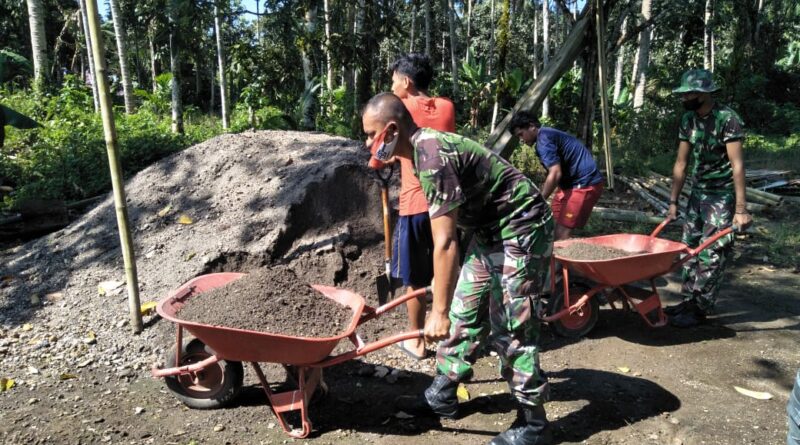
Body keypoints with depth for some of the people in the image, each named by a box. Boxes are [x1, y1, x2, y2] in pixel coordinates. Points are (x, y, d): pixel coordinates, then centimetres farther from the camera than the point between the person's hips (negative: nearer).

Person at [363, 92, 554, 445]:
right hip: (490, 231, 10)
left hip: (520, 231, -10)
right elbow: (447, 231, 15)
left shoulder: (432, 157, -26)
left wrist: (438, 312, -27)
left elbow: (445, 243, -30)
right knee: (464, 311, 14)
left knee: (509, 329, -5)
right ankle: (443, 395, 28)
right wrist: (442, 279, 24)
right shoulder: (426, 146, 4)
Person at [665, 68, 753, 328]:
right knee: (690, 247, 10)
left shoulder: (727, 119, -17)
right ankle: (688, 301, 20)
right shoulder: (688, 120, 2)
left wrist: (741, 209, -24)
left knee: (711, 254, -5)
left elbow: (737, 165, -21)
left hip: (722, 195, -7)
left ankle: (699, 309, 3)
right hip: (698, 192, 7)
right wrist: (673, 202, 5)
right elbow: (681, 163, 6)